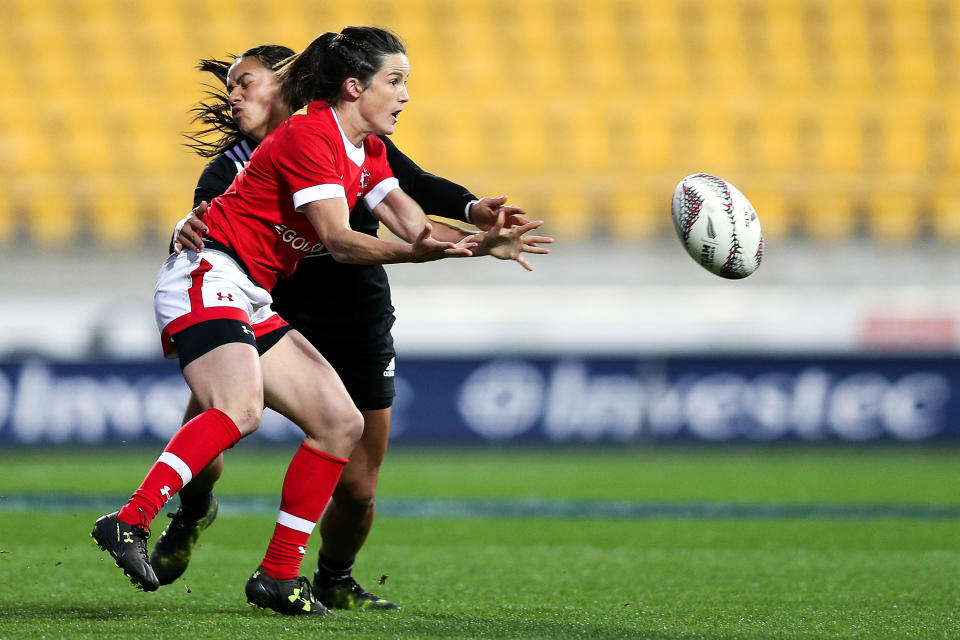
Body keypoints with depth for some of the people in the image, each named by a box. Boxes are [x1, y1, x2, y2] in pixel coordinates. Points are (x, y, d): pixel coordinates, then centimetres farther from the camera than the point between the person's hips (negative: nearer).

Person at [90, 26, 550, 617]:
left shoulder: (367, 153, 15)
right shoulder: (310, 137, -15)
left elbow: (414, 224, 11)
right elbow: (339, 240, -23)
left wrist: (483, 243, -5)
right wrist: (412, 252, -36)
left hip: (251, 302, 10)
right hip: (206, 276, -10)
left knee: (341, 423, 4)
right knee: (239, 411, -34)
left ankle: (279, 576, 5)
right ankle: (129, 523, -40)